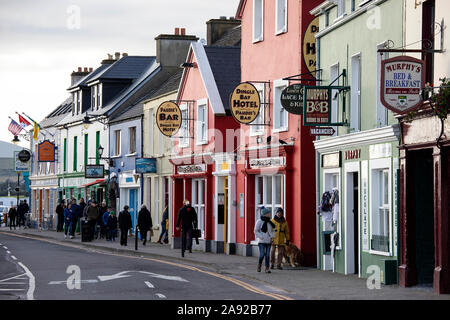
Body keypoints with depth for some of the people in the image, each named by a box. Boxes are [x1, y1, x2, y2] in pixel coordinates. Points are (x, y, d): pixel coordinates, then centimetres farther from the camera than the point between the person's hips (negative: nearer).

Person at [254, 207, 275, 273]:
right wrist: (262, 238, -14)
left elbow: (273, 230, 19)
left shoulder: (269, 222, 7)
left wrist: (272, 237, 2)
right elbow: (256, 231, -5)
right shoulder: (259, 221, -7)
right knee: (262, 255, -10)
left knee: (267, 255, -1)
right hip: (261, 241, -4)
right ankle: (259, 264, 18)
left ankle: (267, 268, 4)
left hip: (268, 241, 4)